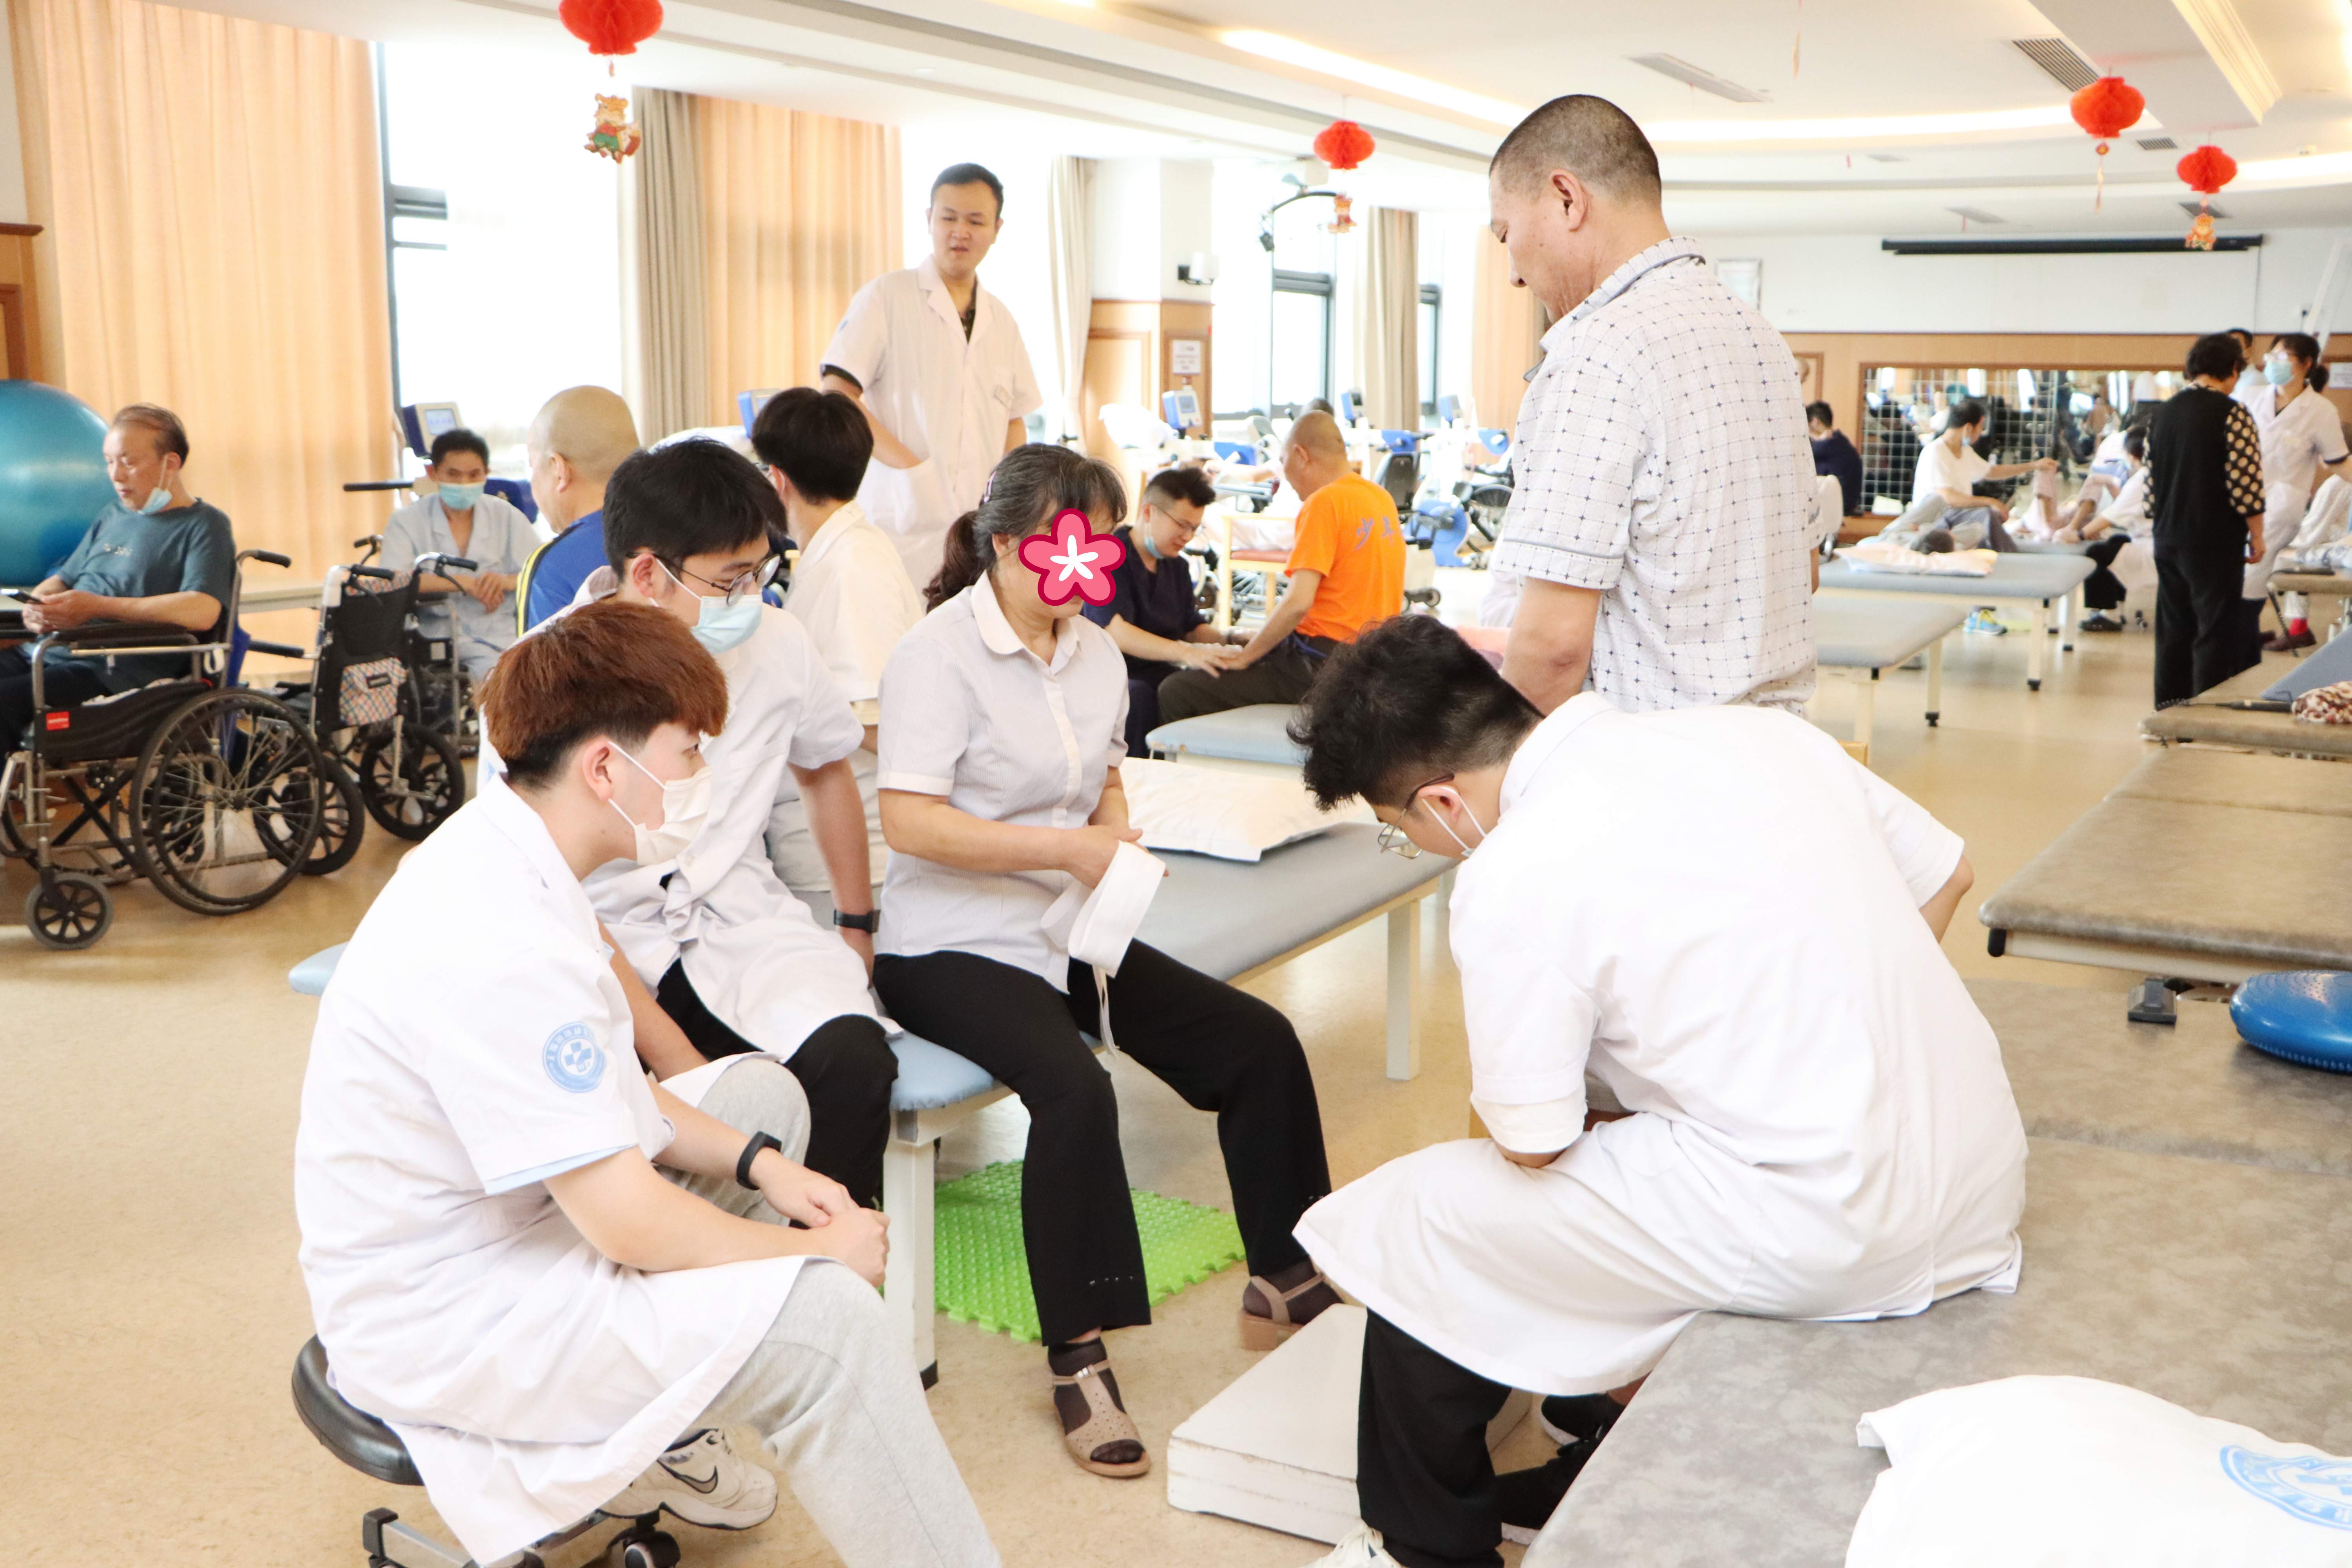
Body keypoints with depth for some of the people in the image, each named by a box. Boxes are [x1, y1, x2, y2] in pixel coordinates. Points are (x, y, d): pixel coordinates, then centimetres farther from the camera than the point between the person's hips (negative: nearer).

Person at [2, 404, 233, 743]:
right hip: (43, 653, 8)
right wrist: (37, 605, 6)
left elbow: (203, 611, -17)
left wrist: (97, 607, -17)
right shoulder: (114, 515, 24)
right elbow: (62, 579, 32)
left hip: (114, 672, -8)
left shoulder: (205, 525, 0)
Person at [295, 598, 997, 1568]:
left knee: (763, 1095, 19)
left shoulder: (497, 852, 2)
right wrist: (818, 1250, -13)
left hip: (492, 1227, 11)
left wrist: (758, 1162, 0)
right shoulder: (500, 943, -30)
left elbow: (604, 1096, 11)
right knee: (824, 1317, -24)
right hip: (439, 1325, -11)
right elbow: (630, 1223, -27)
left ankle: (656, 1434, 17)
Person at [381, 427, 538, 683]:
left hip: (493, 639, 0)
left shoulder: (506, 516, 11)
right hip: (432, 637, 0)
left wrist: (507, 581, -17)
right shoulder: (406, 522, 7)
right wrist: (465, 583, -15)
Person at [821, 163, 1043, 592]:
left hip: (980, 532, 5)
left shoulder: (1001, 320, 16)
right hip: (901, 522, -4)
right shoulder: (886, 297, 0)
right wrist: (909, 465, -16)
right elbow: (836, 396, -8)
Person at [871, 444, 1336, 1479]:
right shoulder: (940, 654, -13)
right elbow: (909, 819, -21)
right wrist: (1063, 849, -26)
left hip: (1069, 929, 8)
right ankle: (1077, 1355, -19)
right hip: (955, 944, -8)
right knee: (1075, 1089, -33)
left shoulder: (1095, 650, 10)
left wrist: (1115, 832, -1)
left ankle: (1282, 1283, 12)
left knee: (1260, 1043, -2)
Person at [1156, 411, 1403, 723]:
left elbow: (1298, 602, -24)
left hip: (1321, 666, -10)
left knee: (1175, 693, -9)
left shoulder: (1325, 503, -16)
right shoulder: (1382, 498, 11)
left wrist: (1244, 659, -12)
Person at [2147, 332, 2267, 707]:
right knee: (2216, 632, -1)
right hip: (2215, 539, -6)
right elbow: (2246, 481, -15)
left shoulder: (2163, 412, 8)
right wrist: (2257, 534, -6)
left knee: (2173, 627, 12)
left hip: (2168, 537, 7)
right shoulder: (2232, 414, -13)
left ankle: (2169, 709, 16)